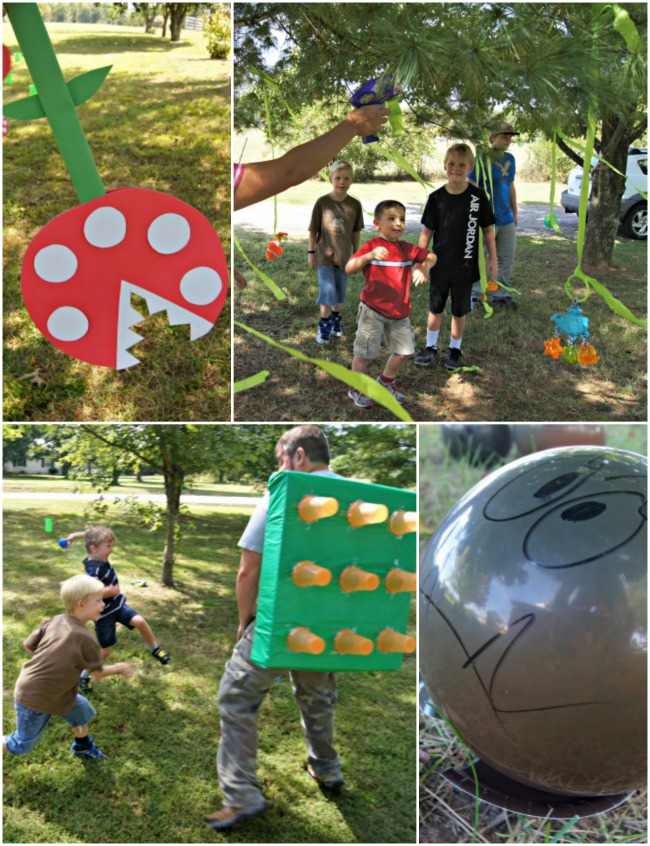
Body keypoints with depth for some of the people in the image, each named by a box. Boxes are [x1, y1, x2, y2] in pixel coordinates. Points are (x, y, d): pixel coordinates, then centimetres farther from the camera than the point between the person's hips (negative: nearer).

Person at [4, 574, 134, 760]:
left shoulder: (54, 621, -8)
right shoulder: (86, 639, -26)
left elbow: (28, 645, -1)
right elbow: (98, 673, -12)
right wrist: (120, 668, 7)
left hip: (29, 686, 8)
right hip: (34, 699, -8)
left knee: (82, 710, 21)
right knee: (22, 745, 13)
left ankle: (82, 746, 44)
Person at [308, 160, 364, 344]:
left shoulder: (355, 205, -4)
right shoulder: (322, 202, -10)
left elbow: (356, 232, 5)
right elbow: (313, 230, -3)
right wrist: (311, 252, -2)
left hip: (343, 255, 3)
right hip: (324, 255, -3)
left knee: (340, 293, 14)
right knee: (328, 292, -8)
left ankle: (336, 320, 33)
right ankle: (323, 325, 5)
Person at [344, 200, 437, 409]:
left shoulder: (407, 249, 2)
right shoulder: (371, 246, -12)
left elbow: (431, 256, 17)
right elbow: (349, 268, -21)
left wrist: (425, 267, -6)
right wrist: (369, 256, -37)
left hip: (400, 312, 5)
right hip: (373, 310, -5)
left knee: (404, 351, 13)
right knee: (365, 353, 3)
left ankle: (386, 381, 37)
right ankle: (356, 390, 22)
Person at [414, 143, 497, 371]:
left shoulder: (477, 196, -8)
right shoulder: (436, 197, -5)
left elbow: (488, 229, 0)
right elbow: (426, 232, 0)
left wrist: (493, 258, -1)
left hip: (465, 266, -1)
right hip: (440, 265, 1)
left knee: (459, 311, 11)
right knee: (435, 309, 13)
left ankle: (455, 349, 27)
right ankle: (431, 347, 28)